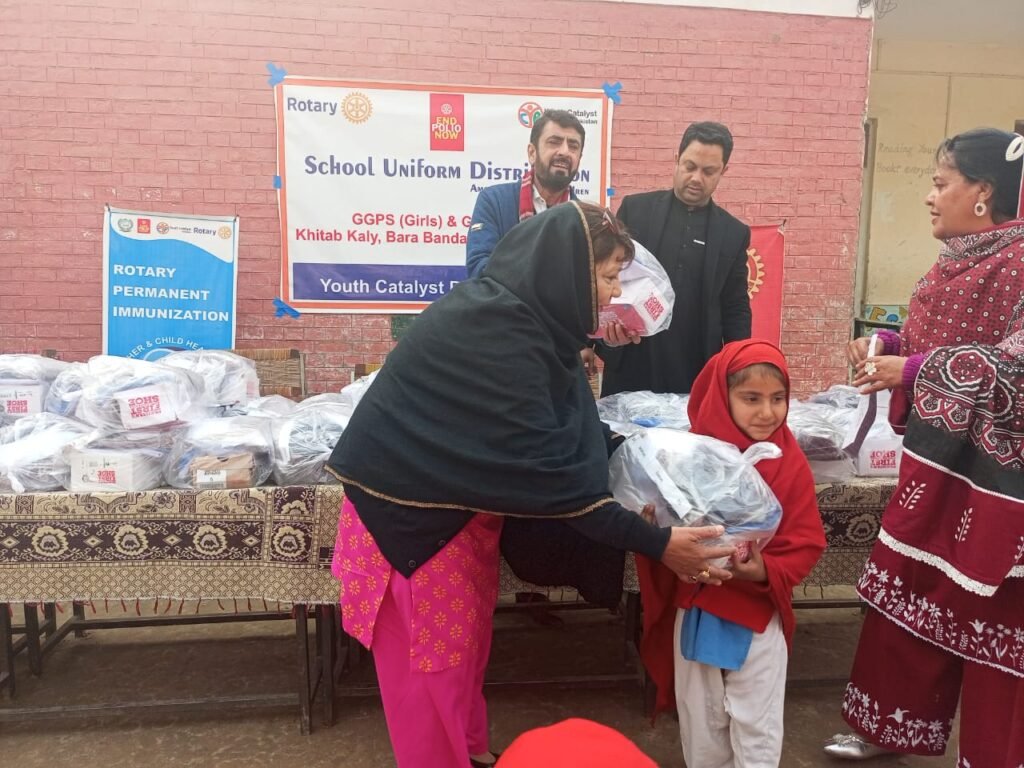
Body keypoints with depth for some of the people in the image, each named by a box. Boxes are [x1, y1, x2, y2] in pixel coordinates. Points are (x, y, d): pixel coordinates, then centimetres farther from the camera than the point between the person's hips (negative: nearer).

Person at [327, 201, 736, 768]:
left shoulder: (517, 315, -2)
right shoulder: (498, 332, -29)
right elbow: (542, 469, -31)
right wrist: (656, 543, -28)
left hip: (459, 493, 9)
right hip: (410, 504, -8)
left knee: (467, 628, 19)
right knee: (433, 653, 7)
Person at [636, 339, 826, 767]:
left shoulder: (791, 463, -10)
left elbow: (808, 544, -8)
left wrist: (765, 572, -25)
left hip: (759, 615, -1)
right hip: (695, 610, 1)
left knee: (758, 733, 11)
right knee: (702, 726, 18)